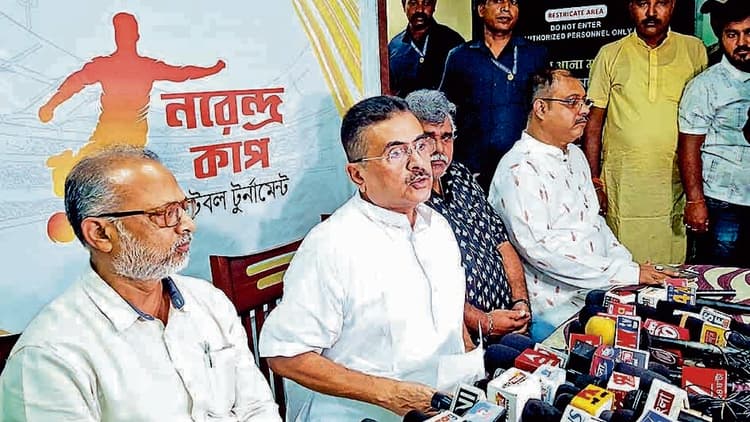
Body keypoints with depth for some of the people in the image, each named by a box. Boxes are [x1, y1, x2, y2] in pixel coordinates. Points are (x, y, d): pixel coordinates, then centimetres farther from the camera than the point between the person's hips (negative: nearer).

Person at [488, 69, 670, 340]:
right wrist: (627, 274, -20)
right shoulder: (519, 170, -15)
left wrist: (628, 264, 7)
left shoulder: (575, 155, 18)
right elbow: (540, 250, -23)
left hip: (600, 287, 9)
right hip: (555, 307, -9)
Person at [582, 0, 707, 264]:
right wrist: (594, 181, 1)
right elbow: (594, 123, 6)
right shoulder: (610, 55, 5)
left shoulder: (694, 50, 7)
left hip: (677, 182, 1)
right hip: (622, 186, -1)